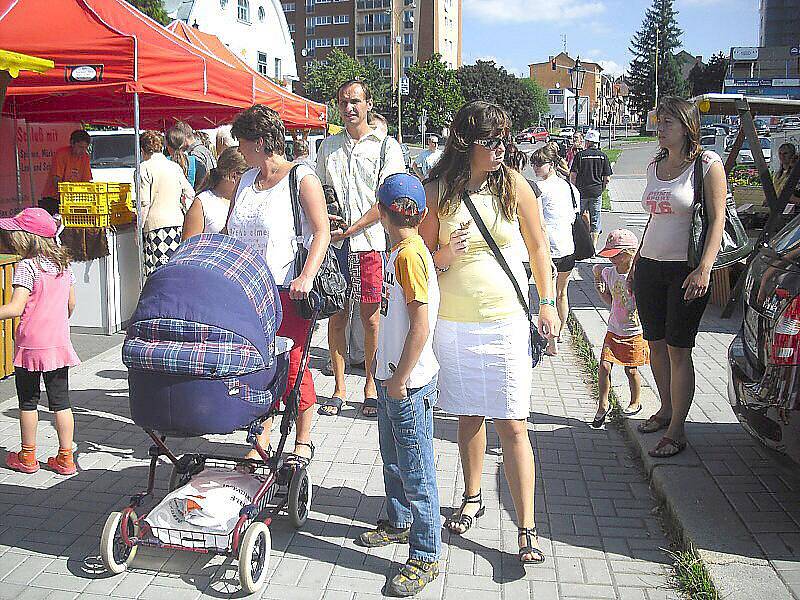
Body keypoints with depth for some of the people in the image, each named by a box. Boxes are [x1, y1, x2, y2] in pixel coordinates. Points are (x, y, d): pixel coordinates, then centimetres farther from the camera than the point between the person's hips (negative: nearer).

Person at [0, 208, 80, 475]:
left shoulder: (26, 267, -14)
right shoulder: (63, 264, 6)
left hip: (31, 345, -5)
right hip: (60, 344, 5)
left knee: (28, 402, 10)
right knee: (60, 401, 10)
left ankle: (27, 458, 22)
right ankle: (65, 457, 14)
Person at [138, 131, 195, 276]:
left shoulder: (144, 168, -5)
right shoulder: (175, 166, 11)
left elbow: (144, 202, -9)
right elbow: (190, 194, 14)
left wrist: (139, 226, -2)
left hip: (156, 223, -6)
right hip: (178, 222, 6)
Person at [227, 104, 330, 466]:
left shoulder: (302, 178, -3)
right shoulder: (246, 181, 17)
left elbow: (322, 232, -10)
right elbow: (230, 232, 24)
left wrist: (307, 276, -22)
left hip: (288, 290, -6)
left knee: (291, 366, -2)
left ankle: (303, 440, 15)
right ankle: (261, 442, 17)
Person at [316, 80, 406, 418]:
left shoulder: (386, 145, 2)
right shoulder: (328, 146, 15)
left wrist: (350, 229, -12)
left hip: (370, 242, -3)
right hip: (334, 243, 3)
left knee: (371, 317, 2)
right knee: (336, 316, 5)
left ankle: (371, 384, 16)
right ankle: (339, 386, 16)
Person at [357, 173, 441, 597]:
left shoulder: (409, 254, -20)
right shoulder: (401, 251, 10)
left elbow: (421, 326, -24)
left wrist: (400, 378, -19)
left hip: (409, 382, -10)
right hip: (391, 375, 10)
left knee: (416, 470, 0)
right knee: (392, 458, 24)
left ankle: (425, 557, 11)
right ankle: (398, 522, 42)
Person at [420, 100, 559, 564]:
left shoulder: (514, 185, -2)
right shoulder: (438, 192, -2)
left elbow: (538, 247, 7)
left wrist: (547, 302, 5)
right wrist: (445, 256, -16)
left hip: (505, 321, -1)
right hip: (453, 322, 2)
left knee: (513, 425, -3)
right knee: (469, 415, 15)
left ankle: (527, 529, 4)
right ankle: (472, 499, 35)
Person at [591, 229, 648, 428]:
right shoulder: (609, 273, 3)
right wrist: (599, 286, -1)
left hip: (635, 332, -4)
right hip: (614, 330, 4)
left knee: (631, 370, 7)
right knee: (604, 366, -3)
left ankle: (635, 403, 30)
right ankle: (602, 405, 10)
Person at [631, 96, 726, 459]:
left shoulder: (707, 164, -6)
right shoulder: (655, 165, 13)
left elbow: (717, 219, -10)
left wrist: (704, 269, -20)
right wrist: (636, 261, 20)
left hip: (686, 270, -6)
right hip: (650, 266, 6)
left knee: (678, 350, -3)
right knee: (656, 345, 12)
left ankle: (677, 431, 6)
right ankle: (666, 410, 30)